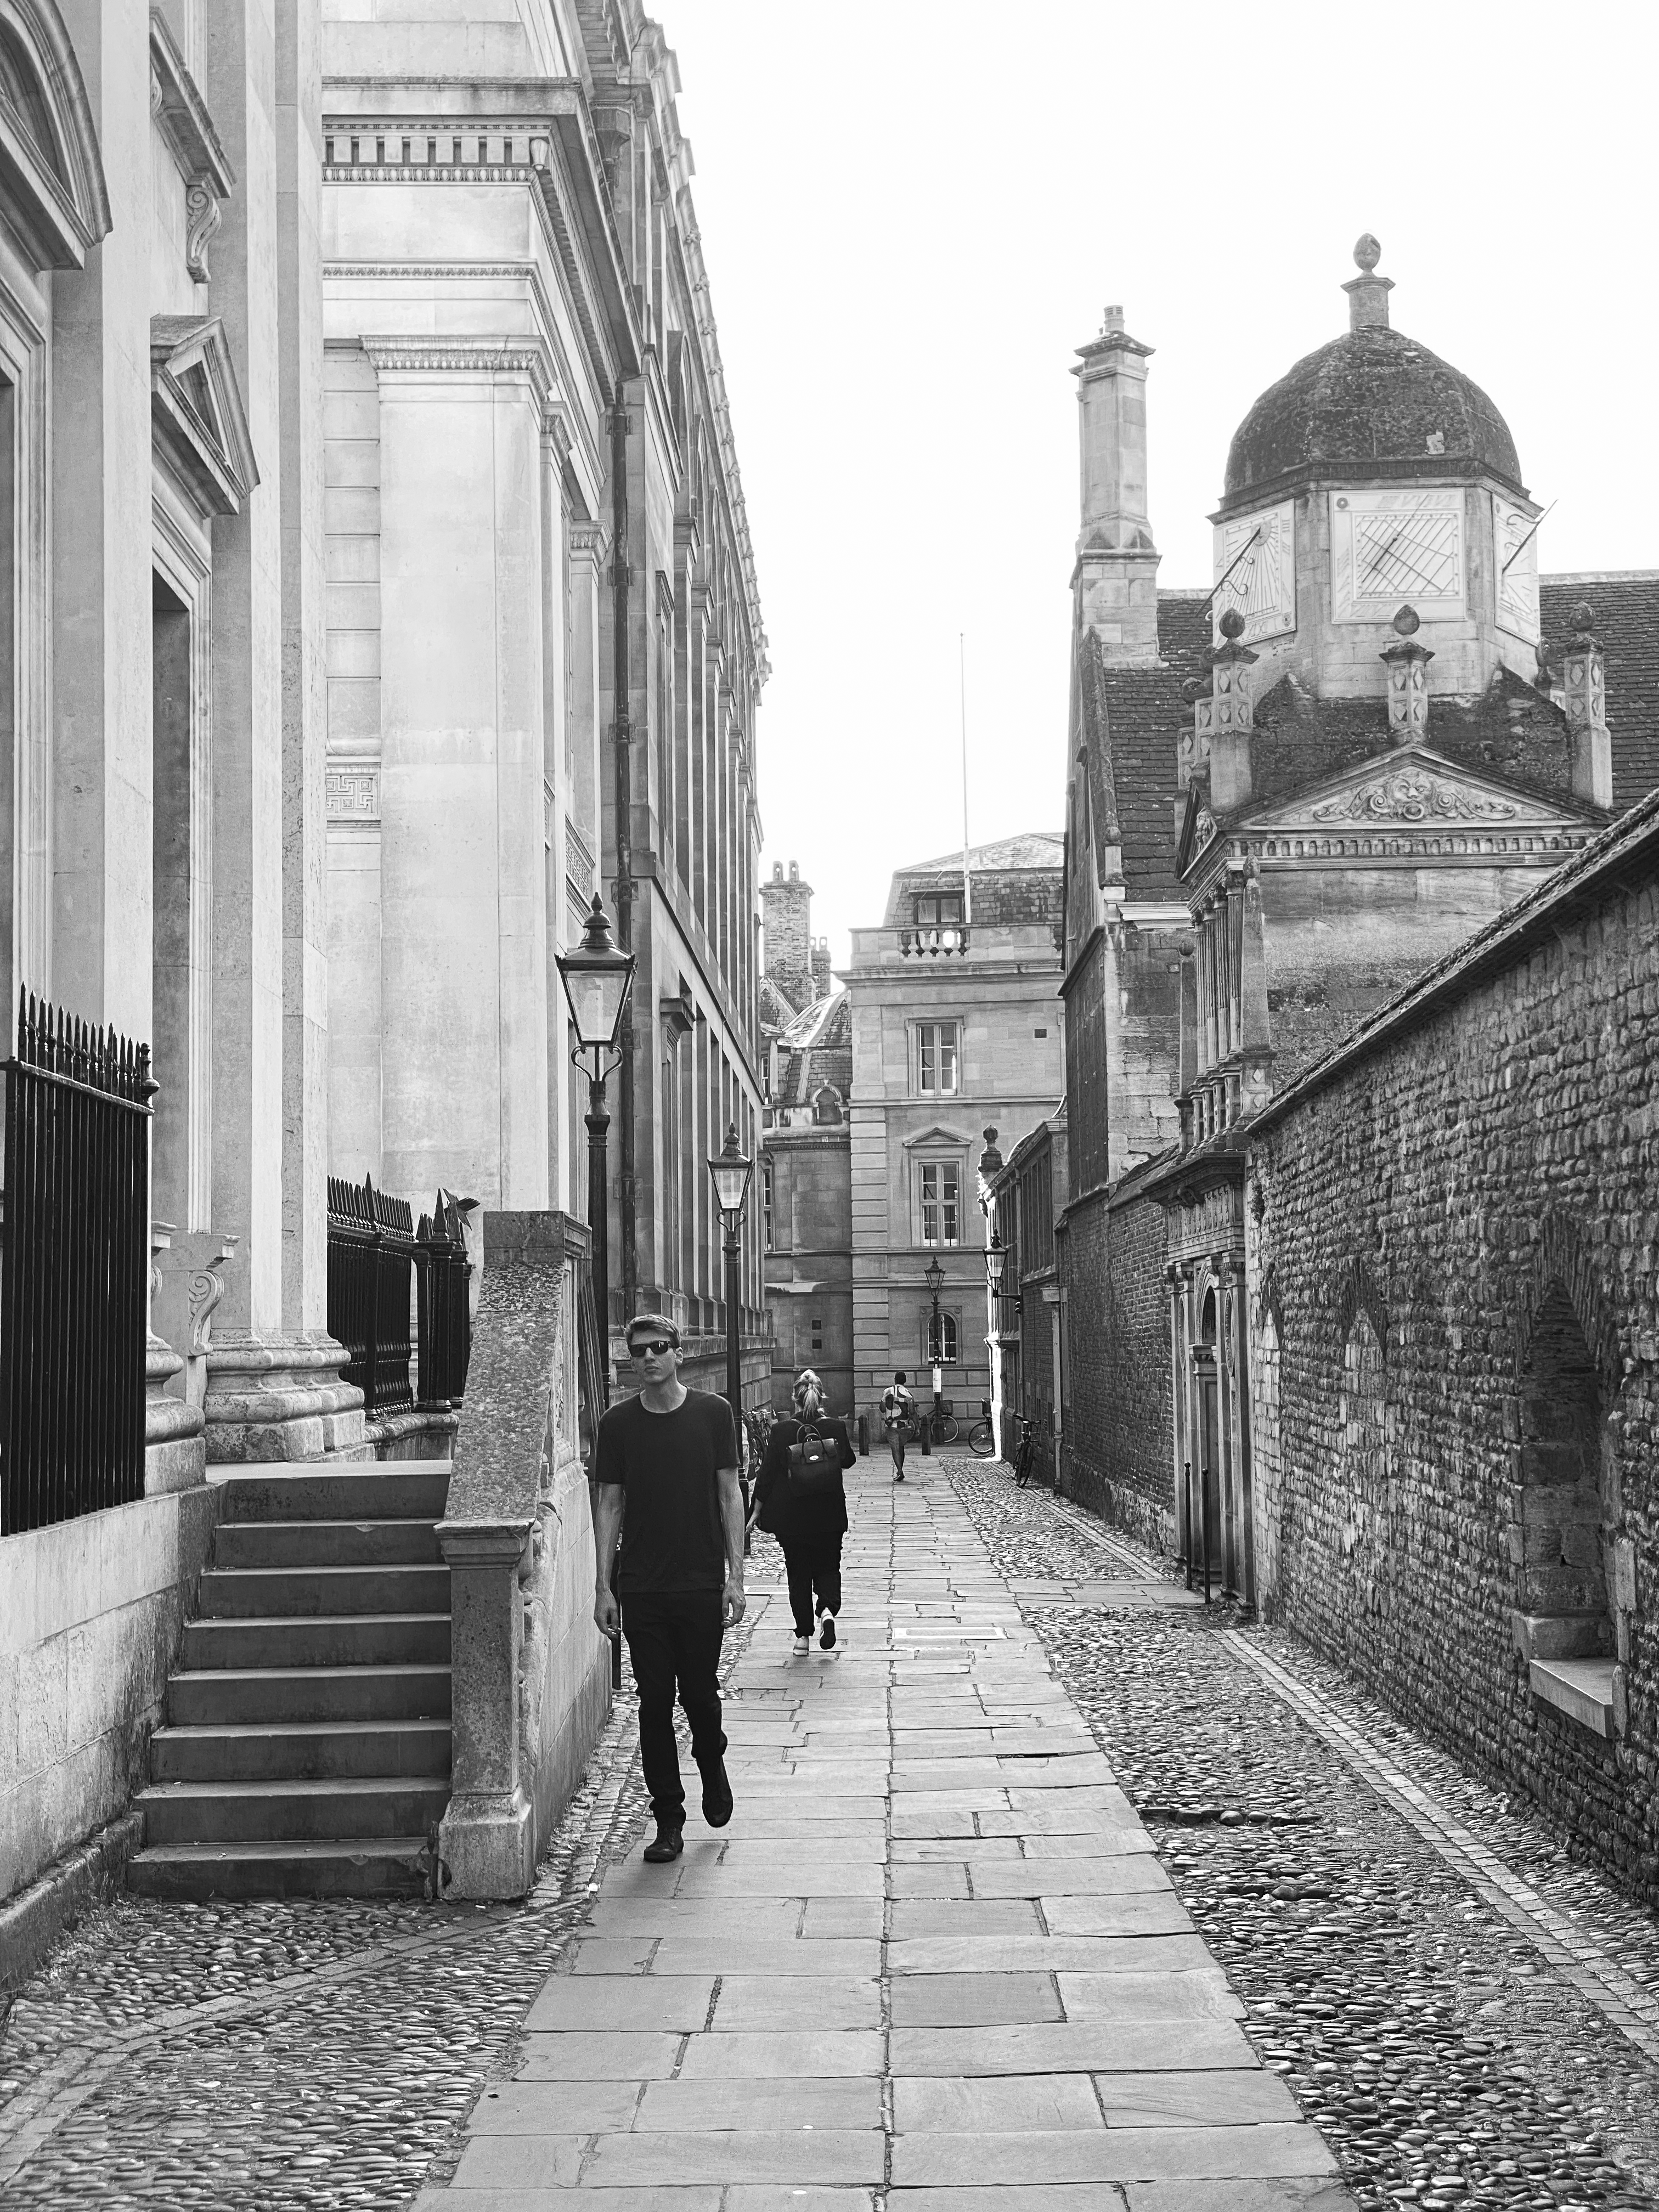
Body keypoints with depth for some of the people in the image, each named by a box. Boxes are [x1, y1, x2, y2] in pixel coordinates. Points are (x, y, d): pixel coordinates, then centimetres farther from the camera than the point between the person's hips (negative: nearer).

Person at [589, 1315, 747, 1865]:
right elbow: (609, 1505, 5)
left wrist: (735, 1575, -3)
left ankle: (712, 1768, 37)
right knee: (654, 1702, 1)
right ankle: (668, 1821, 10)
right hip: (641, 1588, 1)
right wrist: (604, 1587, 1)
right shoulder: (617, 1423, 3)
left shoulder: (713, 1414, 0)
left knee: (700, 1693, 5)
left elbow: (729, 1494, 2)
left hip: (702, 1584, -1)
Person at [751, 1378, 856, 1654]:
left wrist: (757, 1511, 4)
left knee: (798, 1573, 12)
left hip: (790, 1515, 0)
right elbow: (848, 1460, 12)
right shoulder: (836, 1428, -6)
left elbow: (767, 1474, -4)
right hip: (829, 1516, 0)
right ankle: (827, 1610, -13)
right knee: (828, 1567, 15)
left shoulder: (780, 1432, -8)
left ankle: (803, 1634, 11)